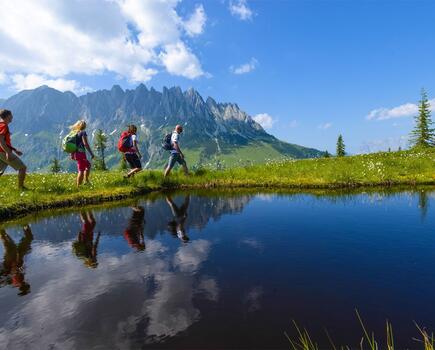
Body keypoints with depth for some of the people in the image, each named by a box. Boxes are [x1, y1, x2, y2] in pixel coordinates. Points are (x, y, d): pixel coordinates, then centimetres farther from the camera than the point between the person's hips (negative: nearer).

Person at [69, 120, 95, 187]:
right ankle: (78, 186, -1)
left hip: (75, 153, 8)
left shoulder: (74, 133, 13)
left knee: (88, 165, 24)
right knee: (81, 170, -2)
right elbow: (86, 144, -18)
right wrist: (91, 153, -15)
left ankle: (86, 180, 21)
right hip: (81, 153, -8)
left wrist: (72, 154, 22)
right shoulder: (83, 133, -10)